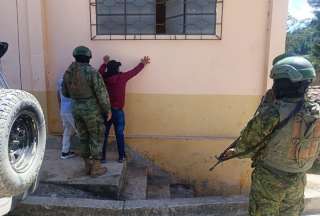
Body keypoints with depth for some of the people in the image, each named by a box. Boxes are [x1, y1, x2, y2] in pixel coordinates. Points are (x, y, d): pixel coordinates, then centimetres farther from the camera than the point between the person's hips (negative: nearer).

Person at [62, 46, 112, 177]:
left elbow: (65, 93, 15)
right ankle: (95, 168, 12)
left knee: (84, 138, 16)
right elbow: (102, 93, -18)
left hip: (76, 110, 6)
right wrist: (108, 110, -7)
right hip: (92, 111, -6)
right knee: (97, 138, 6)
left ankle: (88, 166, 26)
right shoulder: (92, 72, -16)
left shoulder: (68, 73, 4)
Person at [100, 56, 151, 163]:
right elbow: (134, 71, 4)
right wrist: (143, 63, 21)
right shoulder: (122, 77, -11)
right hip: (117, 111, -2)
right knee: (119, 134, 9)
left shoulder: (104, 78, -3)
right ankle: (121, 157, 18)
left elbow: (100, 72, 22)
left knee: (104, 135, 10)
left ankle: (102, 157, 16)